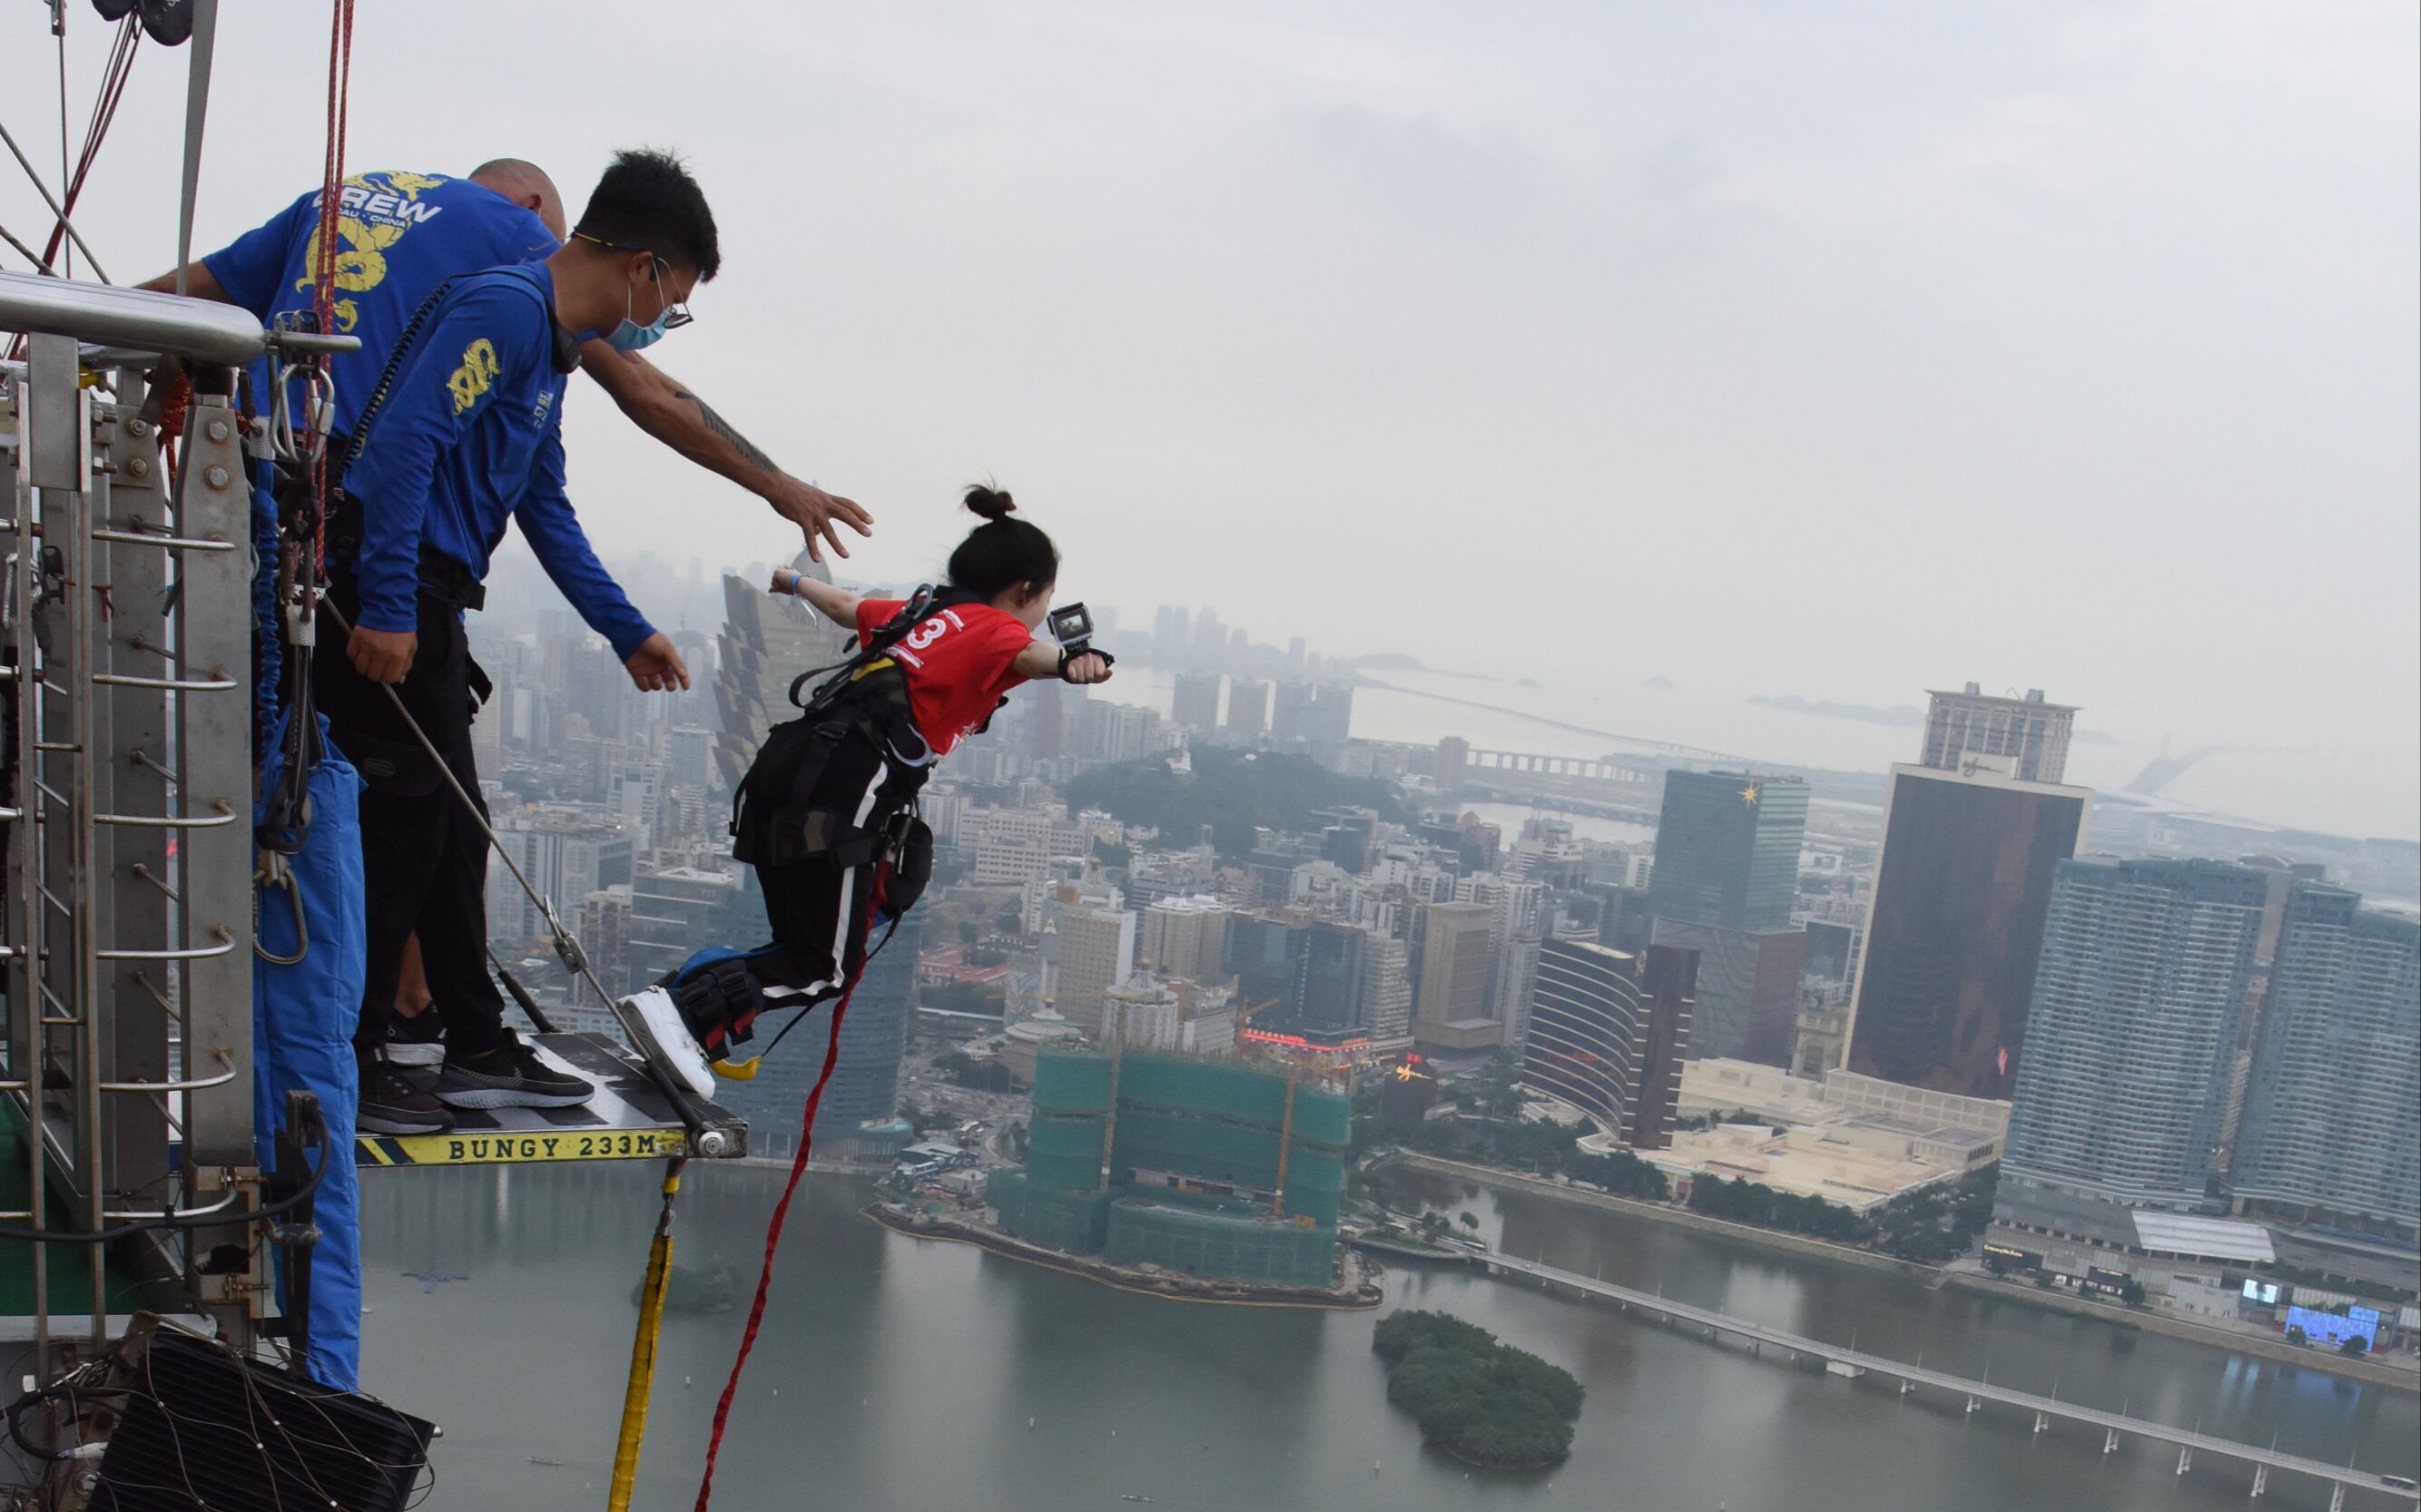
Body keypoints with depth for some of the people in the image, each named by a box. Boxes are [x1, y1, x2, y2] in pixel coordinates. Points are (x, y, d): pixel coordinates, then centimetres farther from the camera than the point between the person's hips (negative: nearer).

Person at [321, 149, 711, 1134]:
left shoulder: (550, 347, 19)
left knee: (453, 831, 13)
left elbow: (546, 510, 24)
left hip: (425, 607, 10)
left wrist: (628, 633, 26)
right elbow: (403, 442, -23)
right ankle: (349, 1071, 6)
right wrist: (386, 607, -26)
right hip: (387, 605, -10)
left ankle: (479, 1052, 22)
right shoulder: (502, 308, -13)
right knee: (399, 831, -5)